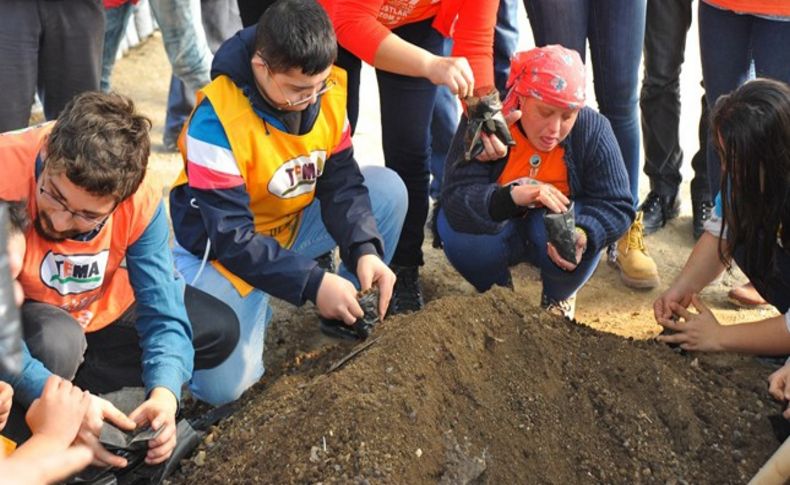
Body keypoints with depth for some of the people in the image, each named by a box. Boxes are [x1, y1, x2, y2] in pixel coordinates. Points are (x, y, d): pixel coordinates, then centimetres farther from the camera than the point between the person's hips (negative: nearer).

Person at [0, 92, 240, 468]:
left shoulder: (140, 199, -25)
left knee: (220, 331, -3)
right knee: (58, 342, -38)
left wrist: (164, 392, -42)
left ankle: (72, 375, -7)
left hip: (102, 310, 5)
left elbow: (163, 313, -23)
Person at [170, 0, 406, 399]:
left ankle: (350, 314, 5)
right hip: (221, 247, -6)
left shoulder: (327, 89, -12)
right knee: (224, 382, -23)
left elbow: (341, 181, -8)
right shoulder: (217, 119, -29)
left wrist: (364, 249, -27)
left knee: (388, 189, -11)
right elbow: (229, 235, -30)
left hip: (296, 223, 6)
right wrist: (312, 284, -36)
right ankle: (255, 305, 11)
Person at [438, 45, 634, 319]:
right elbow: (455, 200, -35)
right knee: (456, 229, -32)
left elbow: (616, 205, -19)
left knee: (586, 231, -32)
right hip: (496, 232, -1)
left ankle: (558, 298, 4)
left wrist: (583, 234, -42)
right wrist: (512, 197, -55)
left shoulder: (593, 131, -19)